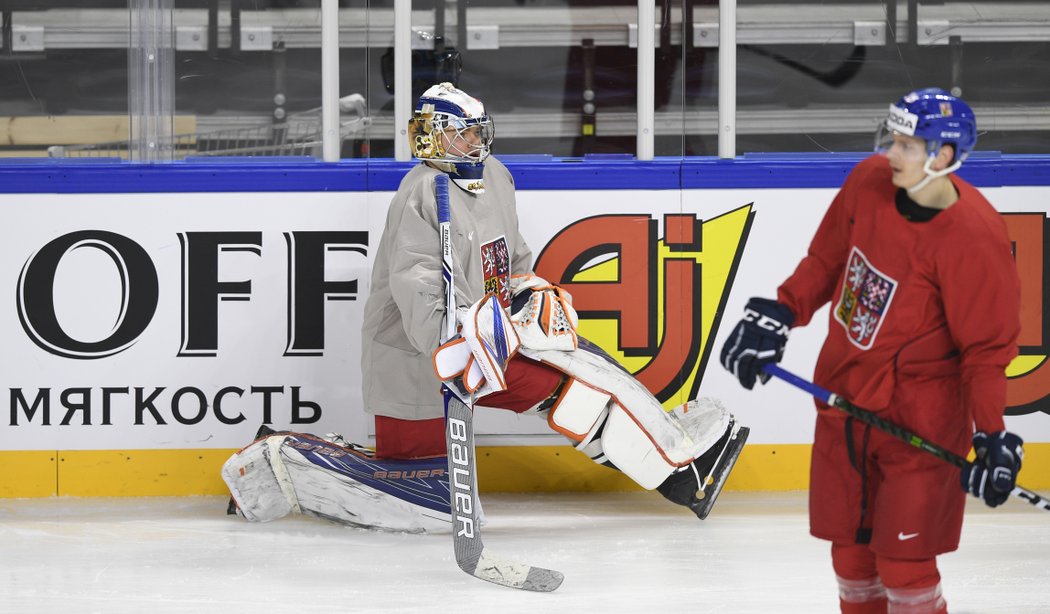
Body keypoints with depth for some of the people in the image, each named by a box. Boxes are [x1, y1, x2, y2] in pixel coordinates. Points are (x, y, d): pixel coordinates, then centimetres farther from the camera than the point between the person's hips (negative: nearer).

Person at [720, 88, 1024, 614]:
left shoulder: (973, 239, -23)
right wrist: (777, 316, 4)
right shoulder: (869, 182, -6)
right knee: (850, 550, 17)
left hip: (918, 417, -7)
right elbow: (827, 258, 11)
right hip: (844, 393, 7)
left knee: (903, 566, -7)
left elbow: (987, 348, -18)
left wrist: (991, 436, -23)